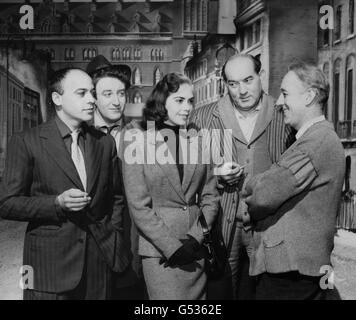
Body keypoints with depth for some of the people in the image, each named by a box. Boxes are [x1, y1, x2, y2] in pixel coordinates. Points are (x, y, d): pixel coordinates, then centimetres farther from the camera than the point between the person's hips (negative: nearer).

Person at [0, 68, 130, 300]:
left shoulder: (105, 143, 7)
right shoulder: (27, 142, -5)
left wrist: (114, 237, 3)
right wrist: (57, 203, -18)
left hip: (100, 260, 4)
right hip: (50, 262, -3)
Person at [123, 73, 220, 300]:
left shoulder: (198, 142, 5)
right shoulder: (139, 143, -5)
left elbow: (210, 198, 5)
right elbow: (139, 206, -8)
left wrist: (195, 239, -7)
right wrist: (173, 247, -12)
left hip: (197, 250, 4)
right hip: (159, 252, -3)